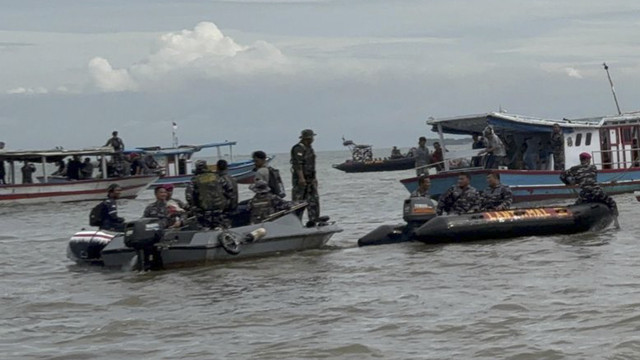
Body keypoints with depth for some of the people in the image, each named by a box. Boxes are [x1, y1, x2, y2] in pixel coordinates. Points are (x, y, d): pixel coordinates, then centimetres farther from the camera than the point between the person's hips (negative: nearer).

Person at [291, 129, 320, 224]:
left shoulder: (309, 148, 17)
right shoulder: (299, 149, -14)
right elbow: (298, 164, -23)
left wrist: (314, 178, 25)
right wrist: (301, 178, -30)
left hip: (310, 179, 9)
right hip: (300, 179, -9)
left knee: (314, 200, 5)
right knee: (298, 201, -6)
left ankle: (313, 221, 8)